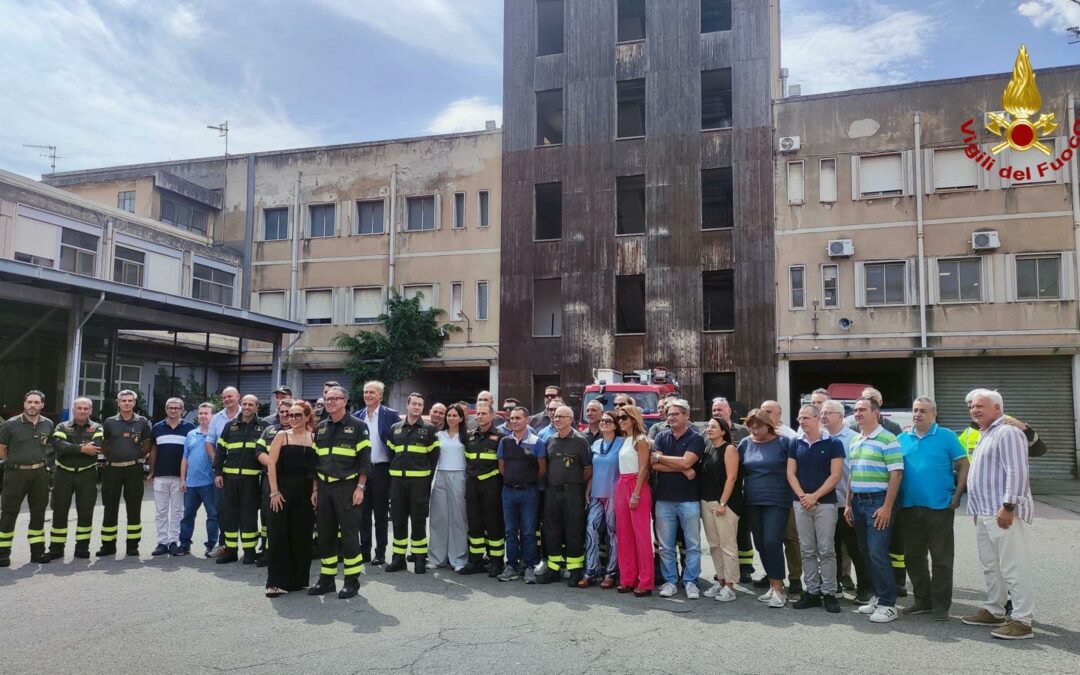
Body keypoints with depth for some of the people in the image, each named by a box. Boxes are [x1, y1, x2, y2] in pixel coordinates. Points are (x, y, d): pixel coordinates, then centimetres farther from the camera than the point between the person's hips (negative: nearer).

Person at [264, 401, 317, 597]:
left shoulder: (314, 438, 6)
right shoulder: (282, 435, 1)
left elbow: (315, 468, 8)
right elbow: (271, 464, -4)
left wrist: (315, 490, -2)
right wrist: (274, 492, -10)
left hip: (305, 493, 2)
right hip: (283, 490, -2)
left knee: (302, 535, 6)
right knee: (278, 535, -1)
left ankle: (298, 579, 19)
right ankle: (276, 582, 6)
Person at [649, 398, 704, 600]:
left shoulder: (696, 439, -1)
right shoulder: (661, 437, 8)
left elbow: (686, 461, -15)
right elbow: (654, 465, -5)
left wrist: (660, 457, -6)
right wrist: (682, 469, -12)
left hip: (689, 499, -3)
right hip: (664, 499, 3)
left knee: (693, 545, 4)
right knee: (665, 546, 8)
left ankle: (690, 582, 15)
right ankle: (670, 581, 18)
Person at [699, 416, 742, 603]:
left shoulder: (729, 449, -5)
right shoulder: (707, 450, 15)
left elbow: (731, 478, -12)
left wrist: (722, 503, -17)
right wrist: (702, 502, 8)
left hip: (725, 503, -7)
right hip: (706, 502, 7)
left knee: (728, 545, -4)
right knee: (714, 545, 11)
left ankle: (729, 586, 2)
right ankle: (720, 581, 20)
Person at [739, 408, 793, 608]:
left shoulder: (783, 442, -4)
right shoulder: (745, 444, 6)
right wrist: (741, 495, 9)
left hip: (777, 502, -5)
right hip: (752, 503, 5)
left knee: (772, 542, -12)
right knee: (760, 544, 9)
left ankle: (779, 589, -2)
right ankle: (773, 585, 22)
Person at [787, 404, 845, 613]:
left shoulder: (833, 443, -3)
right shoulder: (796, 444, 8)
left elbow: (836, 475, -8)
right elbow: (791, 473, 6)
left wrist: (815, 496, -13)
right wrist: (802, 496, -8)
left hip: (825, 503, -4)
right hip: (801, 503, 4)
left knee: (826, 550, -1)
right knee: (807, 551, 7)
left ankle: (829, 593, 7)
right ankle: (812, 592, 15)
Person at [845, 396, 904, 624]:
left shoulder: (887, 440, -10)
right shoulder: (854, 441, 14)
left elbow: (896, 474, -14)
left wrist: (887, 507, -19)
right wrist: (848, 504, 15)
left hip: (878, 502, -8)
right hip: (858, 502, 8)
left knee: (878, 554, -9)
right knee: (867, 553, 12)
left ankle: (888, 604, -1)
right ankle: (879, 596, 23)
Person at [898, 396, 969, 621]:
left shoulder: (946, 436, -3)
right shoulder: (902, 439, 8)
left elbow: (963, 467, -2)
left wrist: (957, 496, -9)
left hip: (939, 506, -4)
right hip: (909, 507, 5)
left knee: (941, 558, 3)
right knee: (913, 556, 12)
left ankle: (941, 605, 13)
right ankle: (922, 601, 25)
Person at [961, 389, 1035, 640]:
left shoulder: (1007, 433, -11)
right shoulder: (984, 435, 20)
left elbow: (1017, 472, -19)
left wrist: (1008, 506, -23)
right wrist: (978, 510, 23)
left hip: (1004, 513, -10)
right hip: (985, 513, 10)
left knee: (1014, 568, -6)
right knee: (991, 567, 17)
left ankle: (1022, 621, -2)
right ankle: (994, 611, 27)